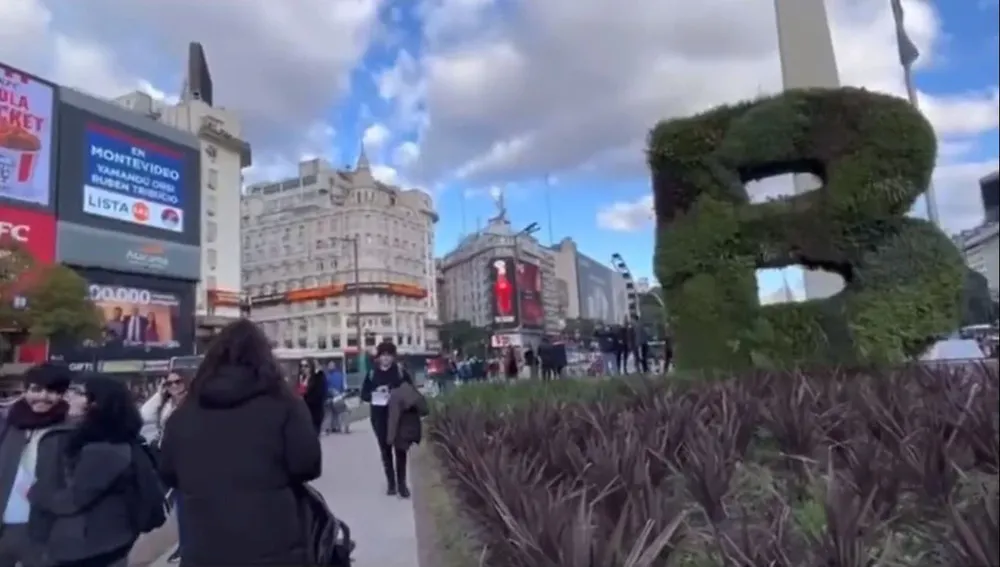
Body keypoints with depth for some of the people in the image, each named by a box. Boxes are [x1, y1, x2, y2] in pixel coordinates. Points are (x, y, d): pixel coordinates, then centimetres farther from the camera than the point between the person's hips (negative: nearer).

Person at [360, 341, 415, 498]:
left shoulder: (401, 371, -2)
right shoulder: (372, 373, 3)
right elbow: (364, 394, 5)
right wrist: (375, 396, -14)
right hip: (379, 416, 2)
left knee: (400, 448, -2)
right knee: (385, 448, 7)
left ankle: (402, 483, 8)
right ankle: (390, 482, 18)